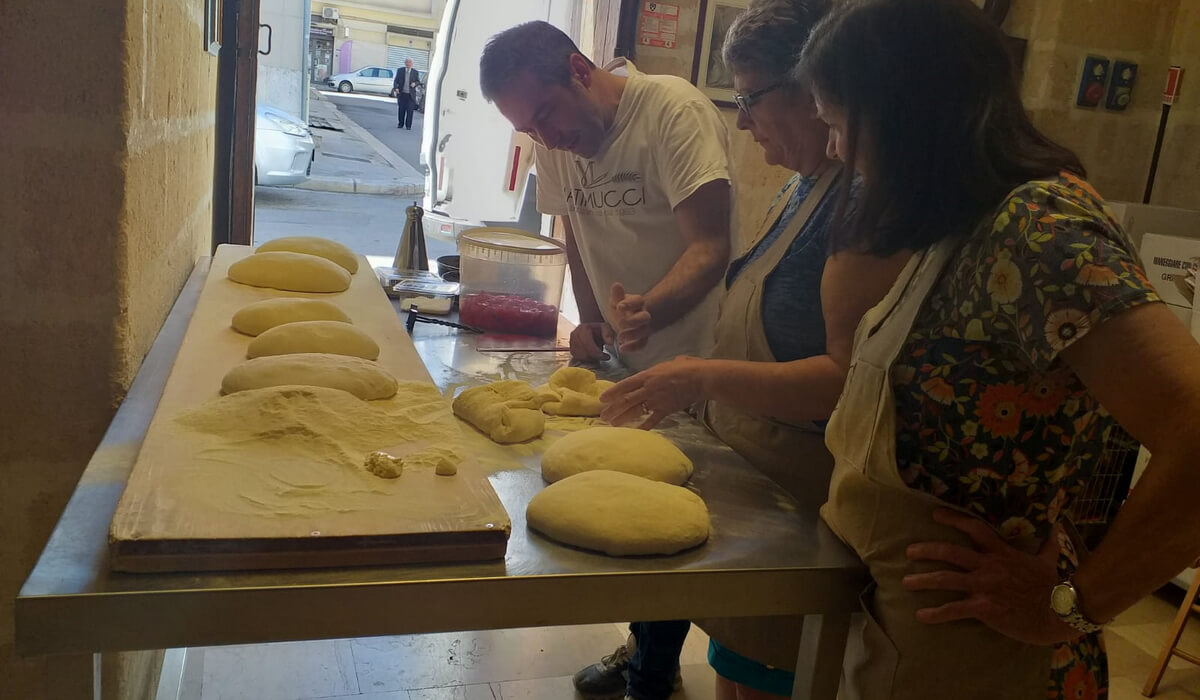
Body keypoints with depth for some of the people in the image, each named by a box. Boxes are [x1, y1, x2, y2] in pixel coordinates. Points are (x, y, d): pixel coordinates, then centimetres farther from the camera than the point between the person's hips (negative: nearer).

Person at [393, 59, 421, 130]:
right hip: (401, 93, 1)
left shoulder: (415, 72, 4)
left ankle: (408, 126, 1)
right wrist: (395, 88, -13)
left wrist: (415, 83, -15)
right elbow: (395, 80, 4)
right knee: (401, 109, 5)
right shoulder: (400, 70, 4)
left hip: (411, 94, -1)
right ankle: (400, 124, 18)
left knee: (410, 110, -5)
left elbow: (418, 81, 9)